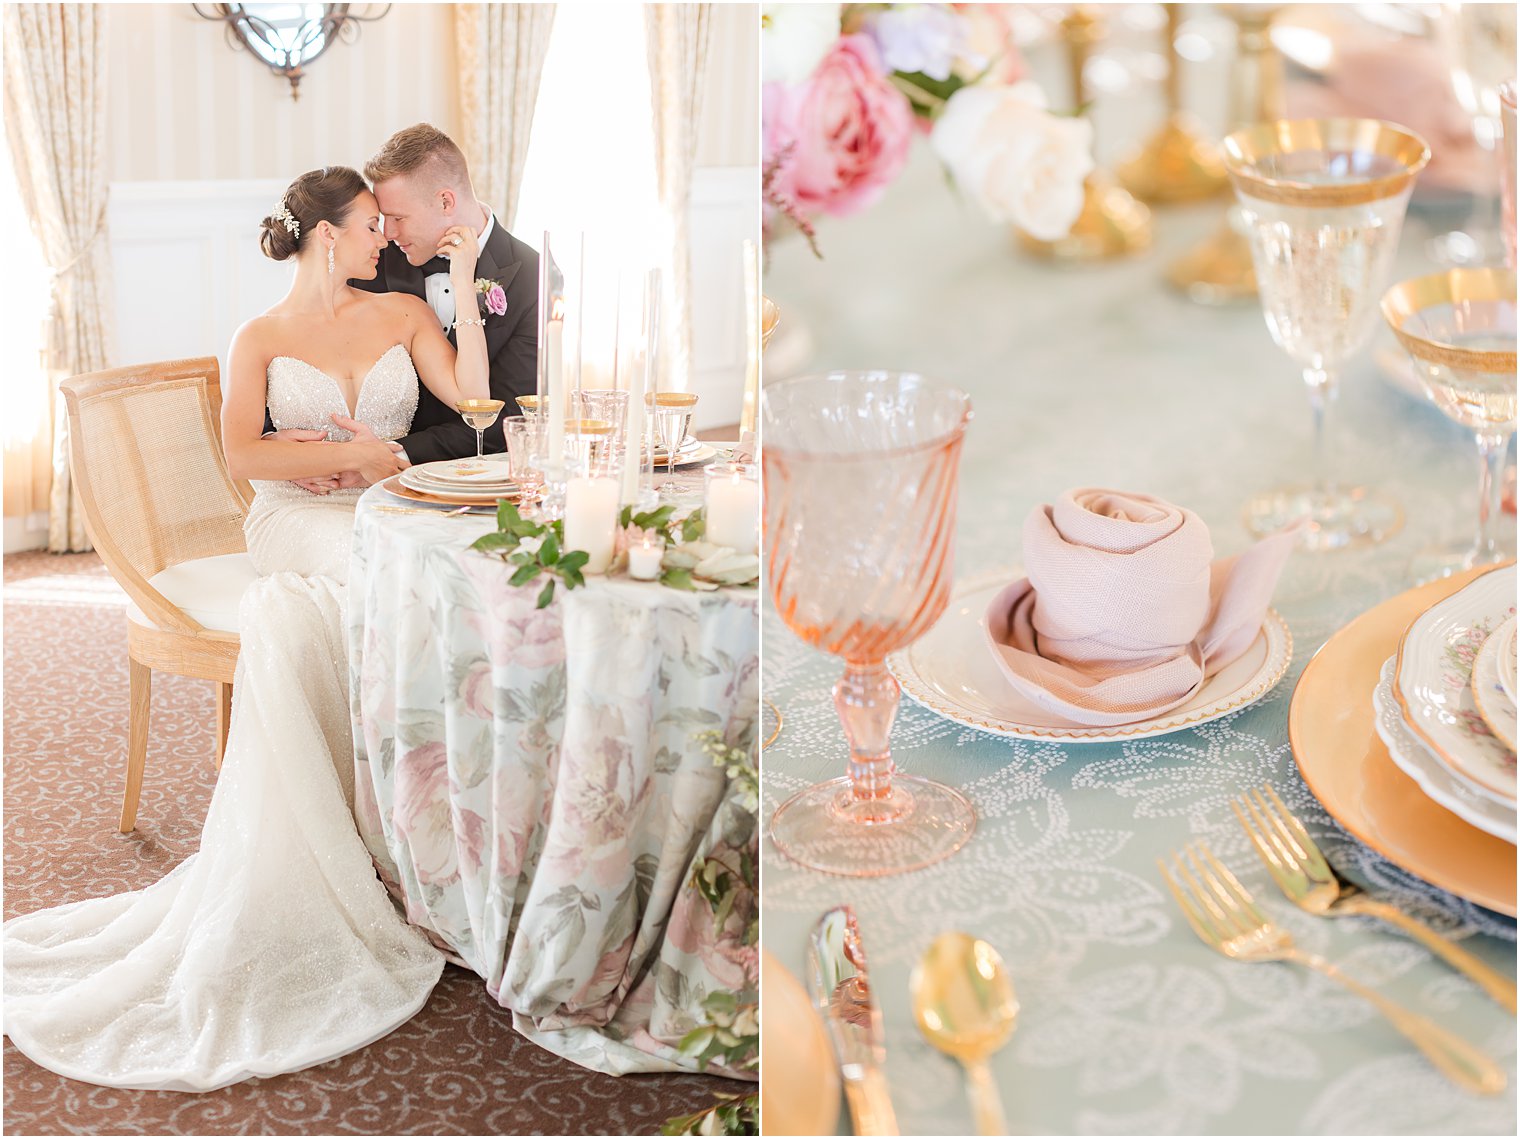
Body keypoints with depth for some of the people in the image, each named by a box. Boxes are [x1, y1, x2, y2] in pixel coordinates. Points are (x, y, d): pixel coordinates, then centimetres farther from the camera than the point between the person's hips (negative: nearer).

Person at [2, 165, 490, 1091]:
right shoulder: (262, 338, 10)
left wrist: (465, 288, 1)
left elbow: (473, 398, 2)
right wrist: (355, 455, -8)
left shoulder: (402, 316, 17)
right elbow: (244, 455, -4)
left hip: (381, 520, 2)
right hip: (295, 522, -2)